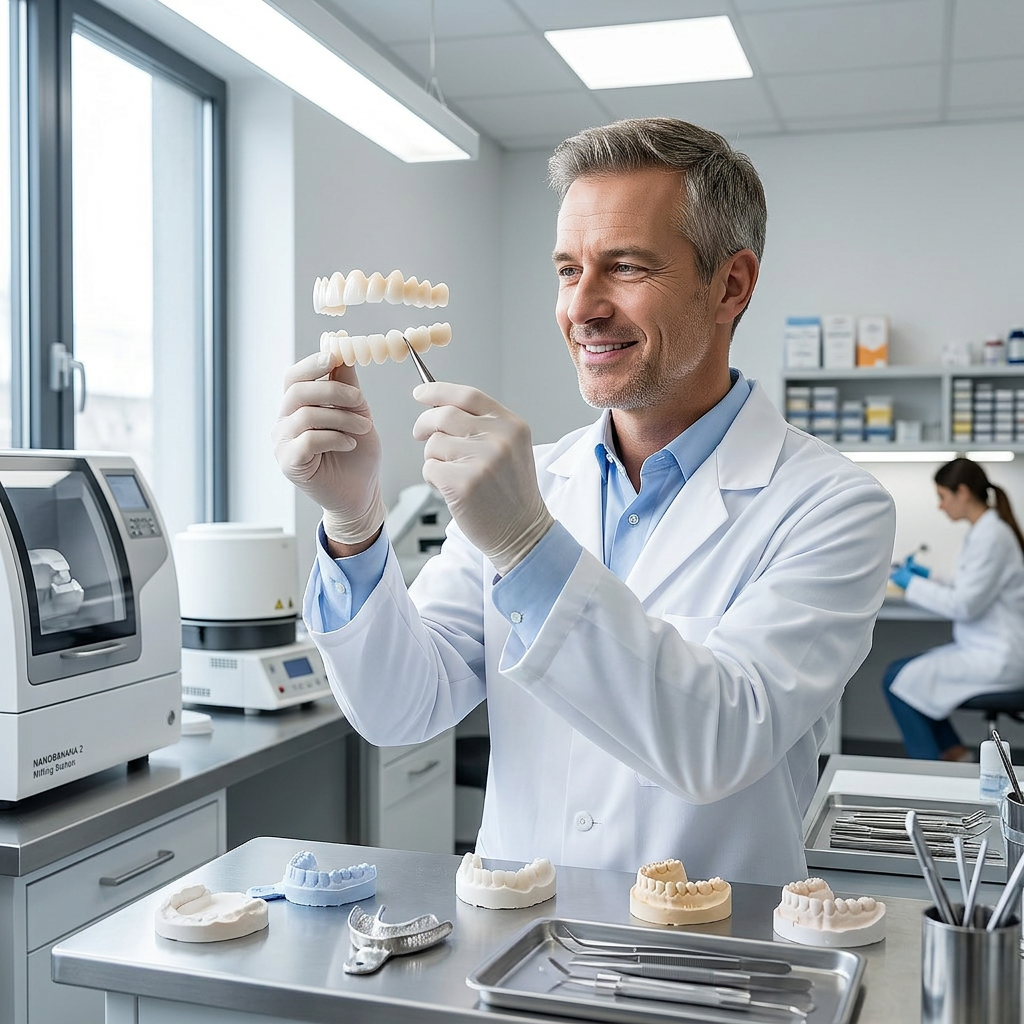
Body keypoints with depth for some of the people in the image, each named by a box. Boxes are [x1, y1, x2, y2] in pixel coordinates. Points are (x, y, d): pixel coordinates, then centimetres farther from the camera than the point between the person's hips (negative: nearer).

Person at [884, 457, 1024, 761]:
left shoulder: (991, 536, -20)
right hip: (986, 648, 10)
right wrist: (927, 579, 13)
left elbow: (964, 605, -22)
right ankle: (952, 752, 18)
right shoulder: (983, 530, 11)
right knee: (902, 670, 14)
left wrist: (913, 584, -11)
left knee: (897, 680, -10)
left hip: (995, 661, -10)